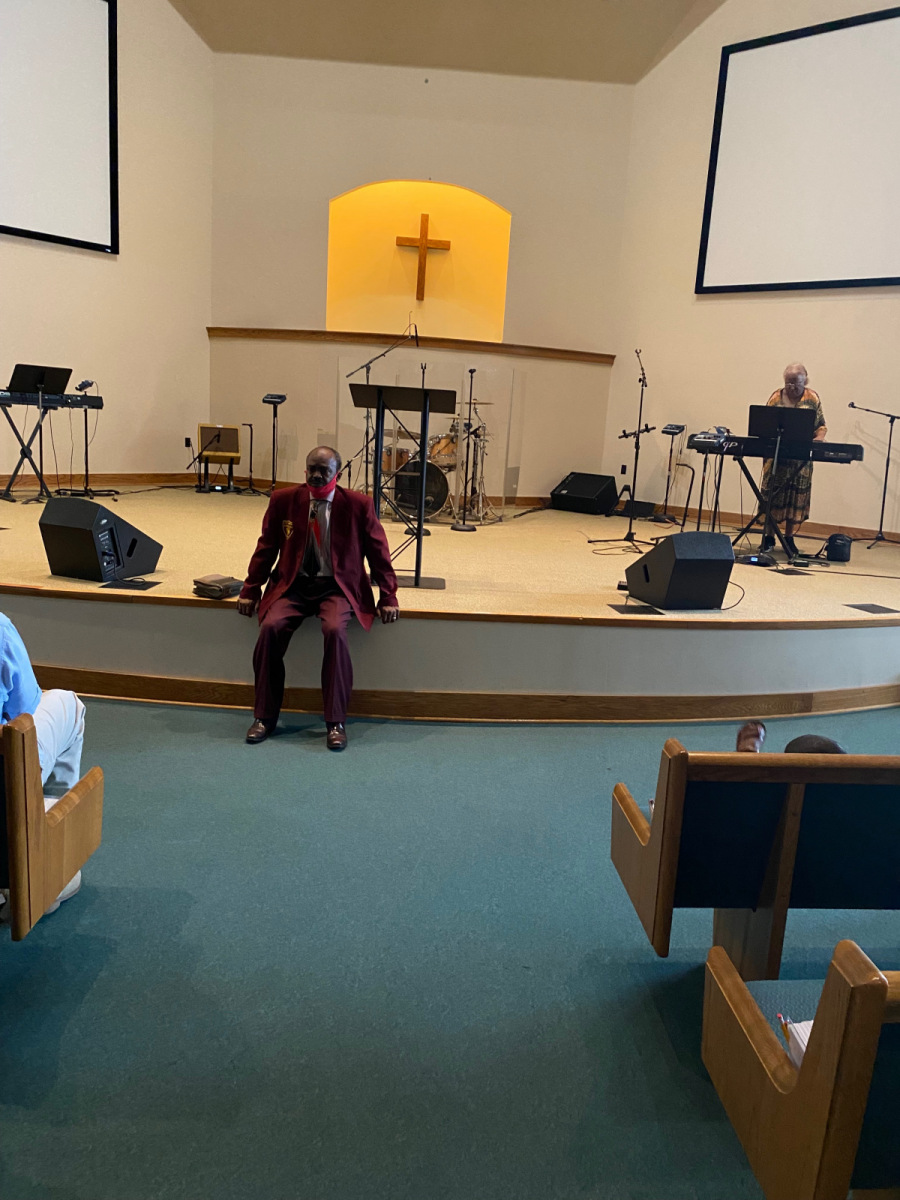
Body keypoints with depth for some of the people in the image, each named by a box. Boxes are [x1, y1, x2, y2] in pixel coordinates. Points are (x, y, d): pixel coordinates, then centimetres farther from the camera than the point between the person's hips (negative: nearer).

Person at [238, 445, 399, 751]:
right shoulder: (283, 500, 2)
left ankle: (336, 723, -20)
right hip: (293, 585, 2)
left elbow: (378, 552, 4)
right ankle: (264, 717, -9)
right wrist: (250, 590, 6)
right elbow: (266, 548, 10)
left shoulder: (358, 504, -3)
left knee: (335, 631, -32)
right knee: (270, 627, -26)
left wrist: (388, 596, 1)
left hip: (337, 587, -2)